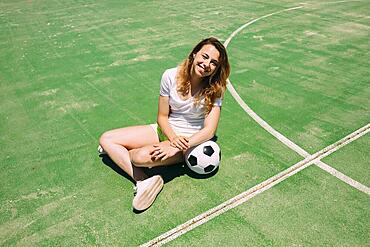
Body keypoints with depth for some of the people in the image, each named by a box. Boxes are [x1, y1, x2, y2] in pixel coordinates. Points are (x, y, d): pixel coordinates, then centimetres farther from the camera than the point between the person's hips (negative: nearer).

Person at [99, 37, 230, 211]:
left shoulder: (214, 90, -15)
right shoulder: (171, 76, -11)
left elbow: (209, 130, -20)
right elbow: (162, 116, -5)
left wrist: (174, 148, -29)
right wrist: (173, 138, -24)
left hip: (189, 139, -4)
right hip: (165, 130, 5)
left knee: (143, 156, -35)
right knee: (106, 139, -7)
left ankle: (116, 151, 0)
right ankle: (143, 182, -20)